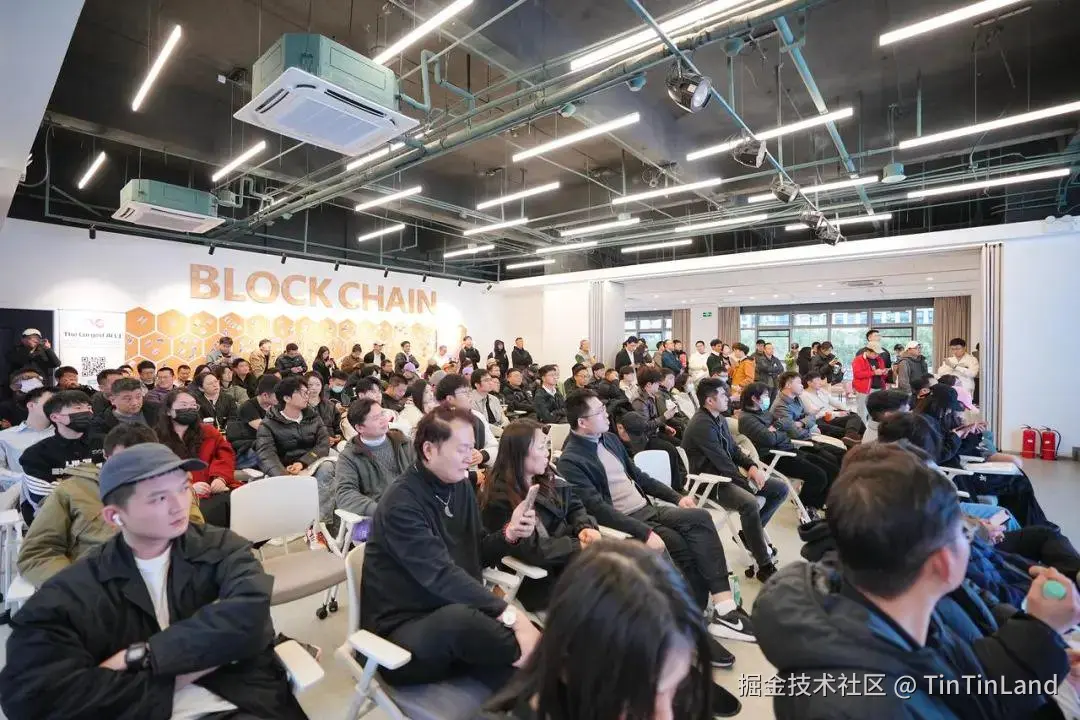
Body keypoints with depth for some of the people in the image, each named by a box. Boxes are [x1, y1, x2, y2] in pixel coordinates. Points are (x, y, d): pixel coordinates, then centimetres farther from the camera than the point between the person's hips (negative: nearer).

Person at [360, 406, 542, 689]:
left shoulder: (461, 486, 4)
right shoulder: (401, 502, -19)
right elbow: (442, 575, -29)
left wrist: (509, 535, -10)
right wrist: (509, 614, -35)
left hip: (455, 617, 6)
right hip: (402, 631, -5)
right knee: (458, 618, -37)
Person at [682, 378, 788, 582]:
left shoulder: (719, 419, 10)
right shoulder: (702, 424, -21)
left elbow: (734, 449, 16)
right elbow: (722, 462, -22)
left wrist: (753, 467, -2)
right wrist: (748, 482, -13)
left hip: (728, 473, 10)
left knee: (781, 489, 5)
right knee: (749, 503, -35)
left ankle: (750, 533, 16)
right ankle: (765, 567, -22)